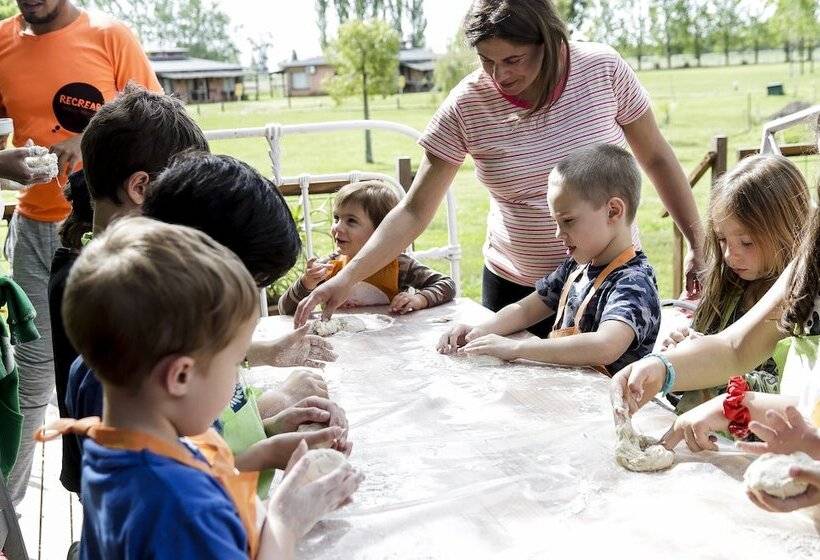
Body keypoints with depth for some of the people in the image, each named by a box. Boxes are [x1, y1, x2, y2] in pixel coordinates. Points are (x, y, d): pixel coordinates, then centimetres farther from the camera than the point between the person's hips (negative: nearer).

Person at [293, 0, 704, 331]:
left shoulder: (604, 70, -13)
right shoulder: (467, 105, -15)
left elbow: (656, 158, 1)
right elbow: (414, 211, -12)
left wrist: (698, 244, -1)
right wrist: (347, 278, -22)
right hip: (516, 287, 0)